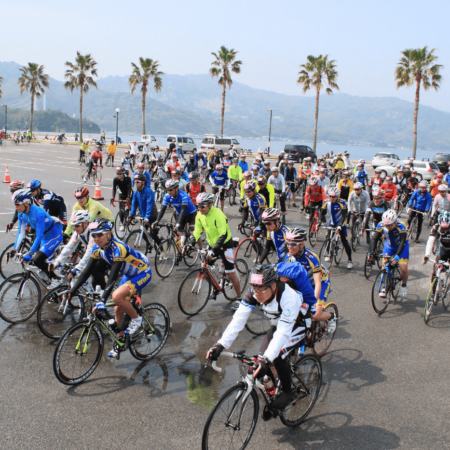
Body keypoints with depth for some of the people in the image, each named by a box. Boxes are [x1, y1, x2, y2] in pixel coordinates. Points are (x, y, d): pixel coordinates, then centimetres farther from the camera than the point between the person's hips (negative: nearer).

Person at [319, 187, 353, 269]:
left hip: (341, 225, -4)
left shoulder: (342, 203, -24)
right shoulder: (326, 202, -12)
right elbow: (322, 214, -6)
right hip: (332, 223, 4)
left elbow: (343, 216, -28)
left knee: (345, 242, -6)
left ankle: (350, 260, 5)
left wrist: (339, 226, -39)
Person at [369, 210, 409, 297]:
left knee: (403, 268, -13)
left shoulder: (401, 226, -35)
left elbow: (402, 242, -39)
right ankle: (385, 287, 11)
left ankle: (404, 285, 15)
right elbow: (374, 239, -23)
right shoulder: (381, 225, -26)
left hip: (401, 246, -3)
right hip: (389, 245, 3)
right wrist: (372, 252, -37)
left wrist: (397, 255, -50)